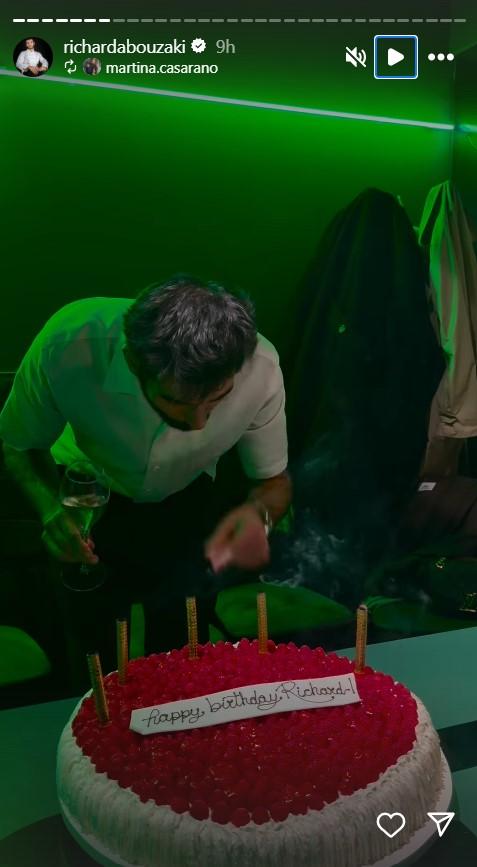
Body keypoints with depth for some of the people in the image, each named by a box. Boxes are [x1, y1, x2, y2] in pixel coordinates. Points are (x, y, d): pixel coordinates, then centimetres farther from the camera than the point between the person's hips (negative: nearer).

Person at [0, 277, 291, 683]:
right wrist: (52, 508, -37)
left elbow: (275, 480, -16)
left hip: (183, 496, 1)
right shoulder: (67, 346, -37)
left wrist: (260, 512, -40)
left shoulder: (259, 368, -33)